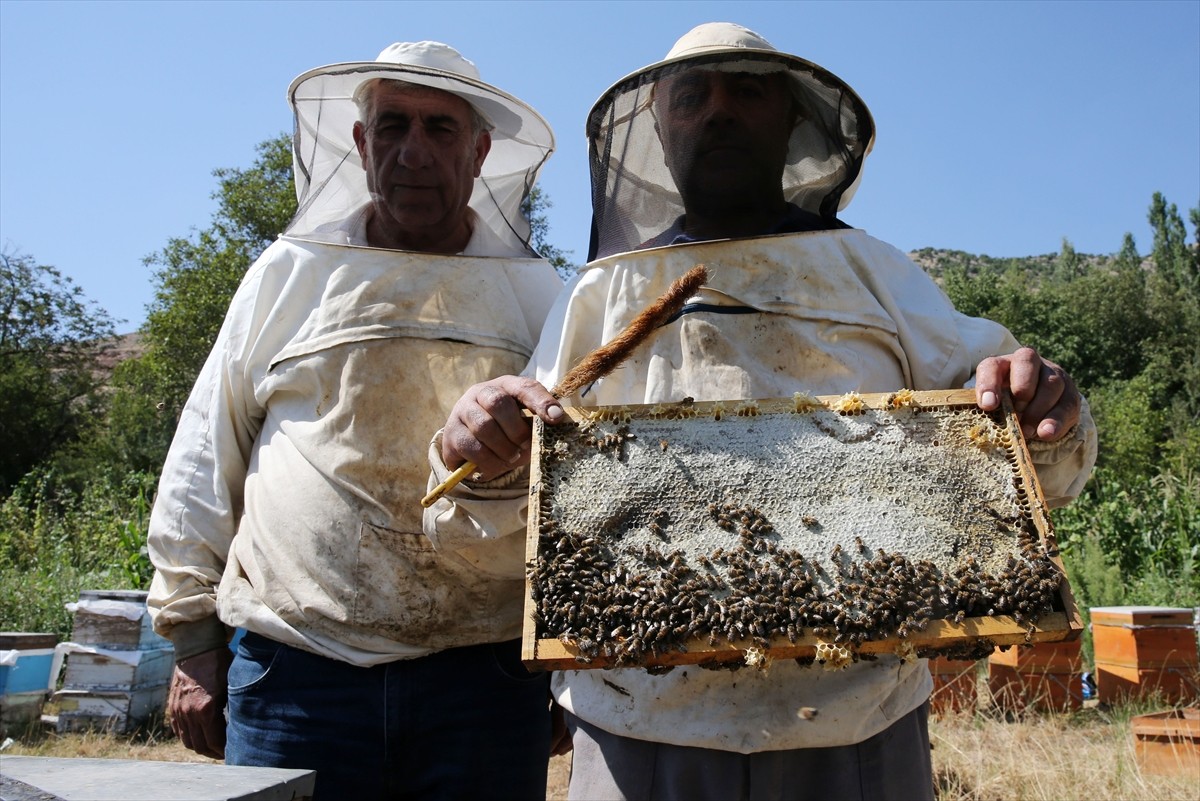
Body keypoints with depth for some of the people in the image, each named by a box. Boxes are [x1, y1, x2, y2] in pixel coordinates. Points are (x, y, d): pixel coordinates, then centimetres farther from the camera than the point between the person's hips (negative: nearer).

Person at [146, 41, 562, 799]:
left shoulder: (539, 295, 6)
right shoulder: (290, 272, 7)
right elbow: (205, 466, 9)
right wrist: (194, 639, 7)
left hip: (487, 673, 1)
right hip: (296, 669, 0)